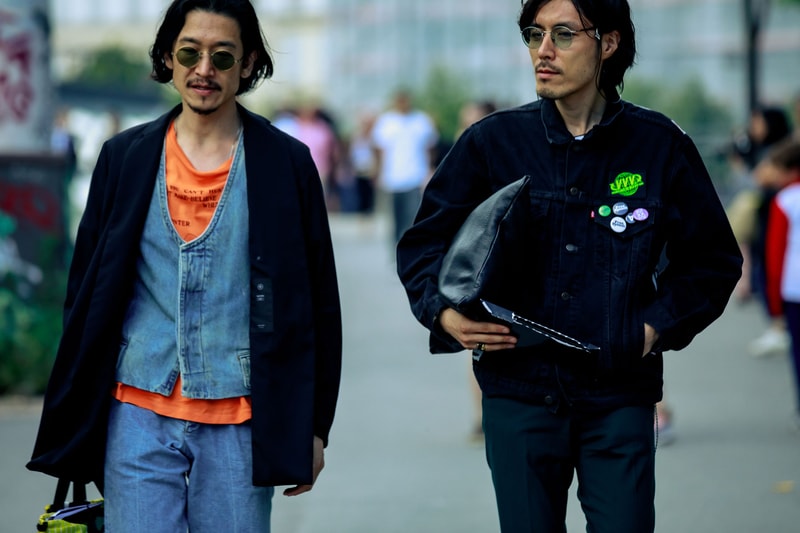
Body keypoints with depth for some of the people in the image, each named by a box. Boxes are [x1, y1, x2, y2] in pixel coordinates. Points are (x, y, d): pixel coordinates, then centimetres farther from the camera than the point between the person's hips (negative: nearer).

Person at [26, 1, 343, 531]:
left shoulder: (286, 163, 3)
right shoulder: (124, 158, 8)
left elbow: (318, 304, 6)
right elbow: (86, 289, 12)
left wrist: (314, 428, 3)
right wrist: (73, 427, 9)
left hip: (240, 424, -1)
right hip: (139, 415, 1)